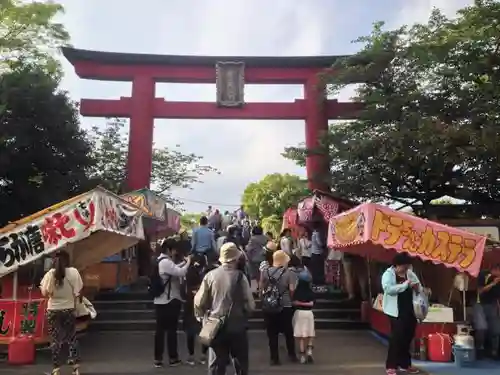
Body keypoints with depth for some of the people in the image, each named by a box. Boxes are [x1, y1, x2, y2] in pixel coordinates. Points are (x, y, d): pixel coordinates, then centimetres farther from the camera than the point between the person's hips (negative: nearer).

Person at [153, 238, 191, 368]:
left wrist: (184, 262, 10)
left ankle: (158, 358, 16)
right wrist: (188, 262, -12)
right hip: (170, 301, -9)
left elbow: (174, 269, 22)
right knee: (172, 329, 3)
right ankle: (173, 358, 14)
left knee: (160, 329, 11)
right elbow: (181, 272, -27)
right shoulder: (165, 262, -20)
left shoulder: (161, 260, 12)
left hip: (161, 301, 9)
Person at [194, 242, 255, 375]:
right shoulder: (240, 276, -12)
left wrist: (202, 317, 16)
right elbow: (250, 305, -11)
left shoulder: (210, 275, -4)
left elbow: (199, 302, -1)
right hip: (237, 326, -2)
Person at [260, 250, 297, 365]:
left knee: (272, 333, 10)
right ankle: (292, 355, 28)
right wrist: (291, 300, 8)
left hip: (268, 307, 2)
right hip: (285, 307, -1)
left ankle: (274, 358, 14)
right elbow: (292, 290, -12)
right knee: (288, 331, 18)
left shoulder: (265, 272, 0)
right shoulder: (289, 273, -9)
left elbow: (261, 289, 4)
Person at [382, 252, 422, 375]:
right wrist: (406, 285, -26)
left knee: (408, 337, 13)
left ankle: (404, 364, 28)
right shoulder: (388, 274, -9)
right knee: (397, 337, -6)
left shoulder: (410, 273, 10)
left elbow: (419, 288, 15)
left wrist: (419, 288, -9)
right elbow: (389, 289, -25)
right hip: (397, 311, -6)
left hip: (410, 310, 7)